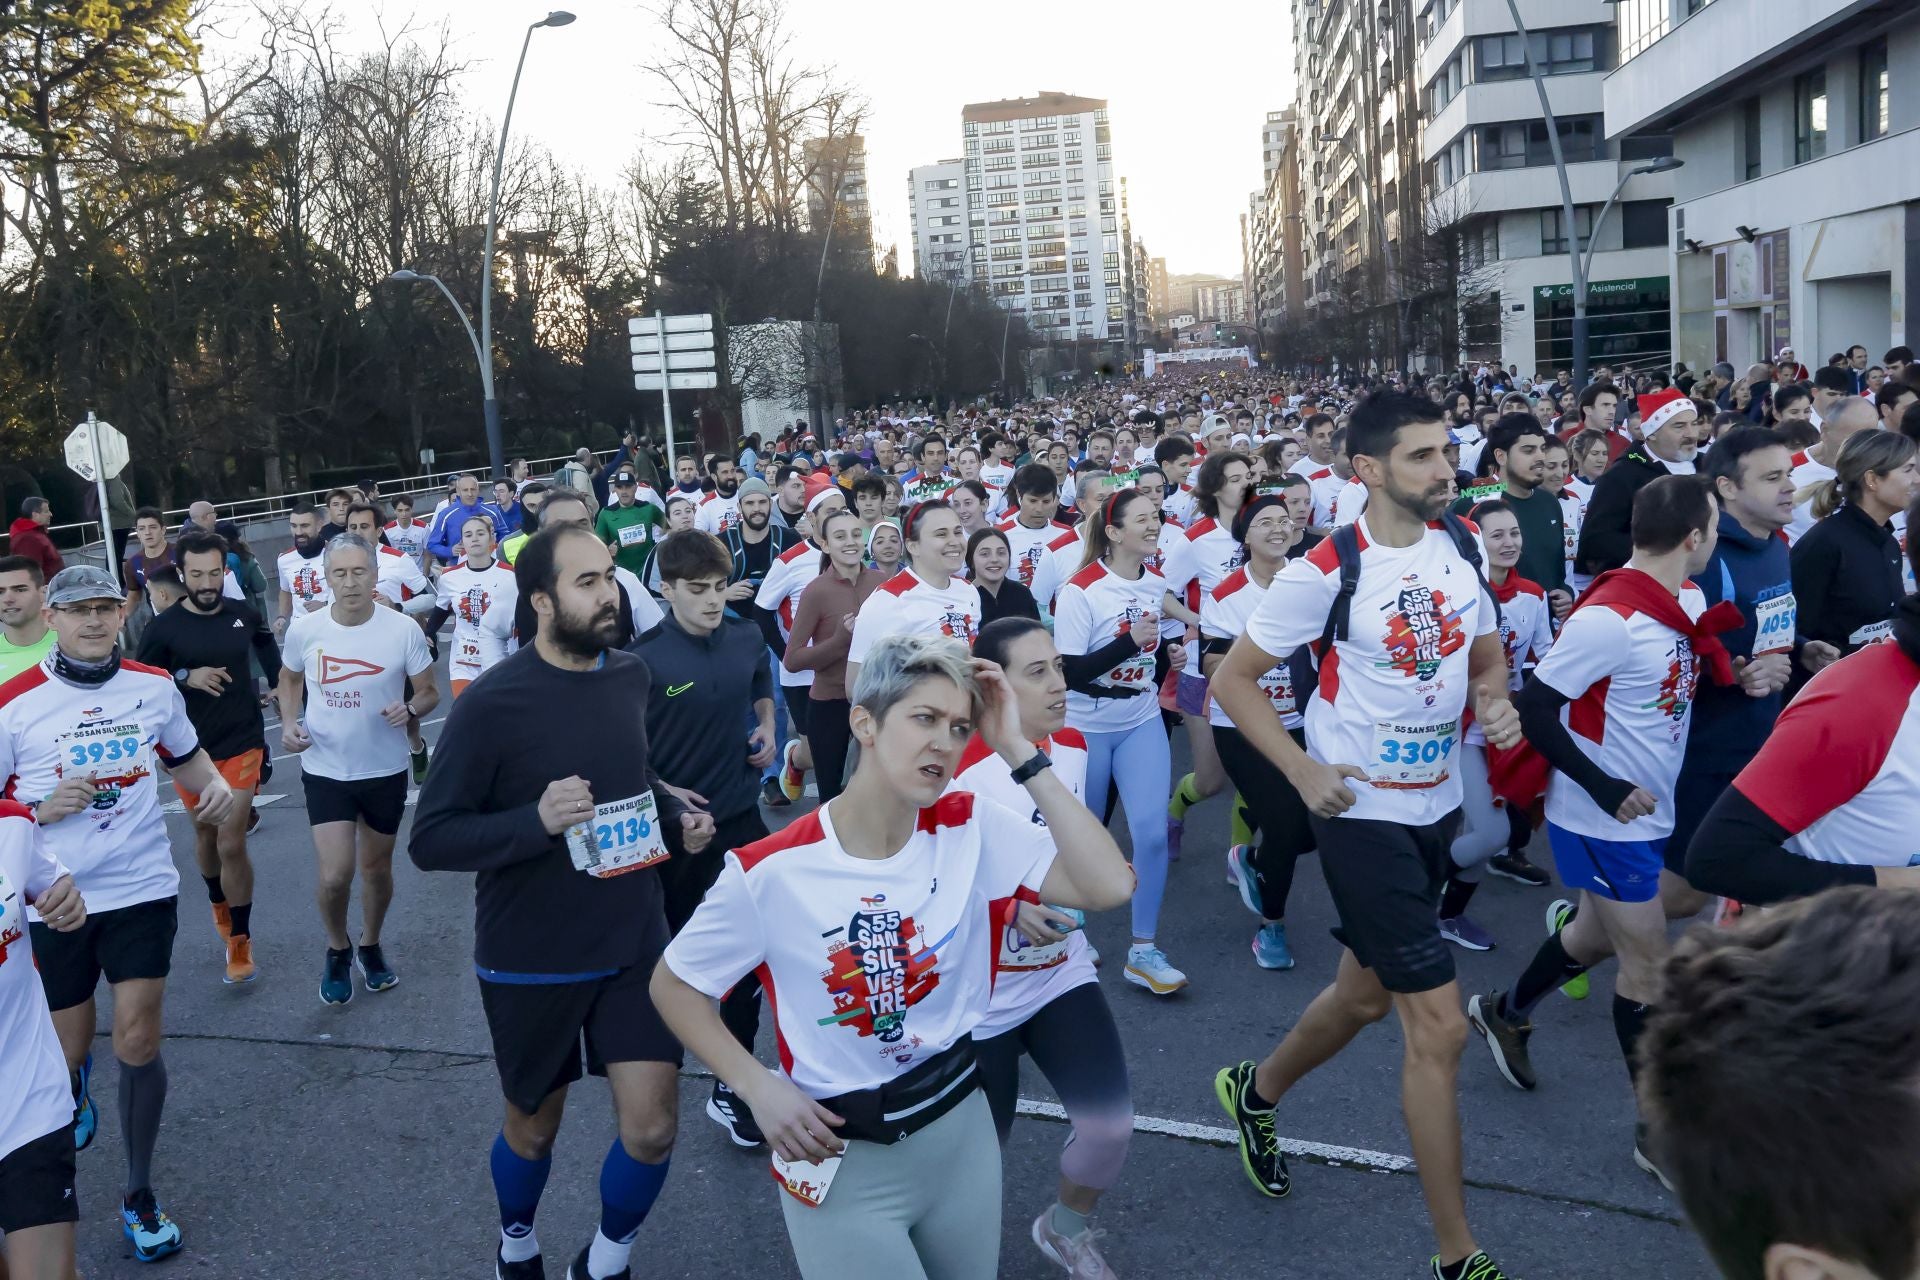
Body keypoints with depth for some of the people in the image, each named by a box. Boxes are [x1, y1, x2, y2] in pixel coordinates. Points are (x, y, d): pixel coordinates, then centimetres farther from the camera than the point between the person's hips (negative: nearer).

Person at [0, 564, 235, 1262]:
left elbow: (187, 755, 16)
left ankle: (139, 1195, 18)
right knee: (68, 1051, 10)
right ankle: (74, 1095, 49)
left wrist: (215, 786, -4)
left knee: (138, 1043, 0)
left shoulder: (154, 686, 0)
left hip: (142, 889, 1)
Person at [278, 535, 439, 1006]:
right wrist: (289, 723, -5)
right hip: (325, 770, 0)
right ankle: (337, 949, 21)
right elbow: (290, 679, 12)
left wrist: (411, 707, -24)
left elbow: (429, 692, -2)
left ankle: (370, 946, 43)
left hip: (385, 770, 0)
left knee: (377, 868, 16)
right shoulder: (304, 630, -8)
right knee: (335, 875, -10)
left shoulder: (404, 631, -13)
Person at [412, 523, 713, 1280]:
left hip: (635, 945, 4)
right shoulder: (493, 704, -18)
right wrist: (536, 820, -30)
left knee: (652, 1129, 1)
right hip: (531, 960, -3)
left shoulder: (630, 677, -1)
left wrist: (678, 821, -1)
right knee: (534, 1127, 17)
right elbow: (429, 840, -16)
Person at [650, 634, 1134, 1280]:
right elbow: (674, 985, -4)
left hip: (961, 1126, 4)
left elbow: (1109, 887, -23)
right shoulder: (770, 869, -18)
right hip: (840, 1153, -3)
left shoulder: (972, 829, -10)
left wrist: (1019, 752, -23)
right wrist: (760, 1087, -15)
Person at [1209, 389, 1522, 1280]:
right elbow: (1232, 679, -10)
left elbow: (1485, 653, 16)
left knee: (1367, 993, 21)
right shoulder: (1326, 572, -17)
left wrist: (1495, 702, -6)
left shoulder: (1461, 545, 1)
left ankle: (1256, 1091, 49)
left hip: (1437, 804, 7)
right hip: (1364, 812, -7)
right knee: (1439, 1023, -6)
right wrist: (1302, 771, -17)